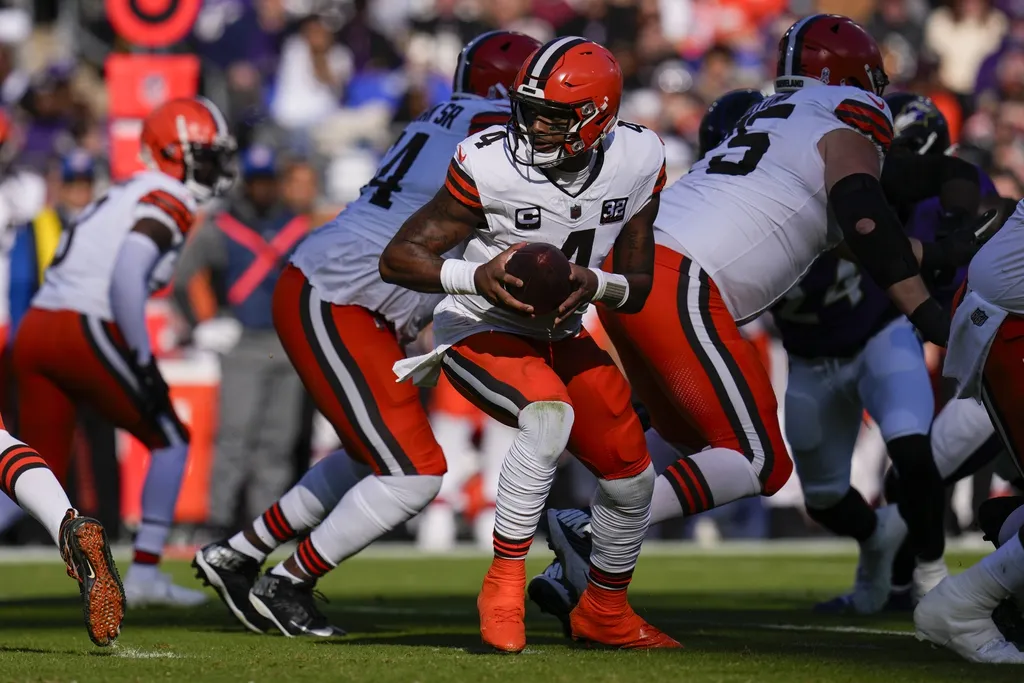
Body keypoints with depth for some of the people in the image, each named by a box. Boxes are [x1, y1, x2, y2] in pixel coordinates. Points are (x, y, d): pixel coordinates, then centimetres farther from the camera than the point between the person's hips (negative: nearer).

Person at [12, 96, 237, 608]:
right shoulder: (165, 203, -4)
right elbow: (126, 280, -19)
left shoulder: (123, 196, 24)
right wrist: (144, 364, -17)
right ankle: (144, 574, 3)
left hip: (35, 327, 8)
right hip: (83, 331, -8)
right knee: (169, 442, 7)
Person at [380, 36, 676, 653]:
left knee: (631, 476, 5)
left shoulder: (637, 164, -13)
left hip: (559, 336, 6)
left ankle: (606, 613, 31)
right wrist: (478, 277, -38)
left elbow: (637, 290, -3)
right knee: (551, 414, -34)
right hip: (480, 332, -6)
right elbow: (396, 259, -21)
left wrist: (593, 284, -26)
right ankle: (504, 585, -24)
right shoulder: (490, 168, -26)